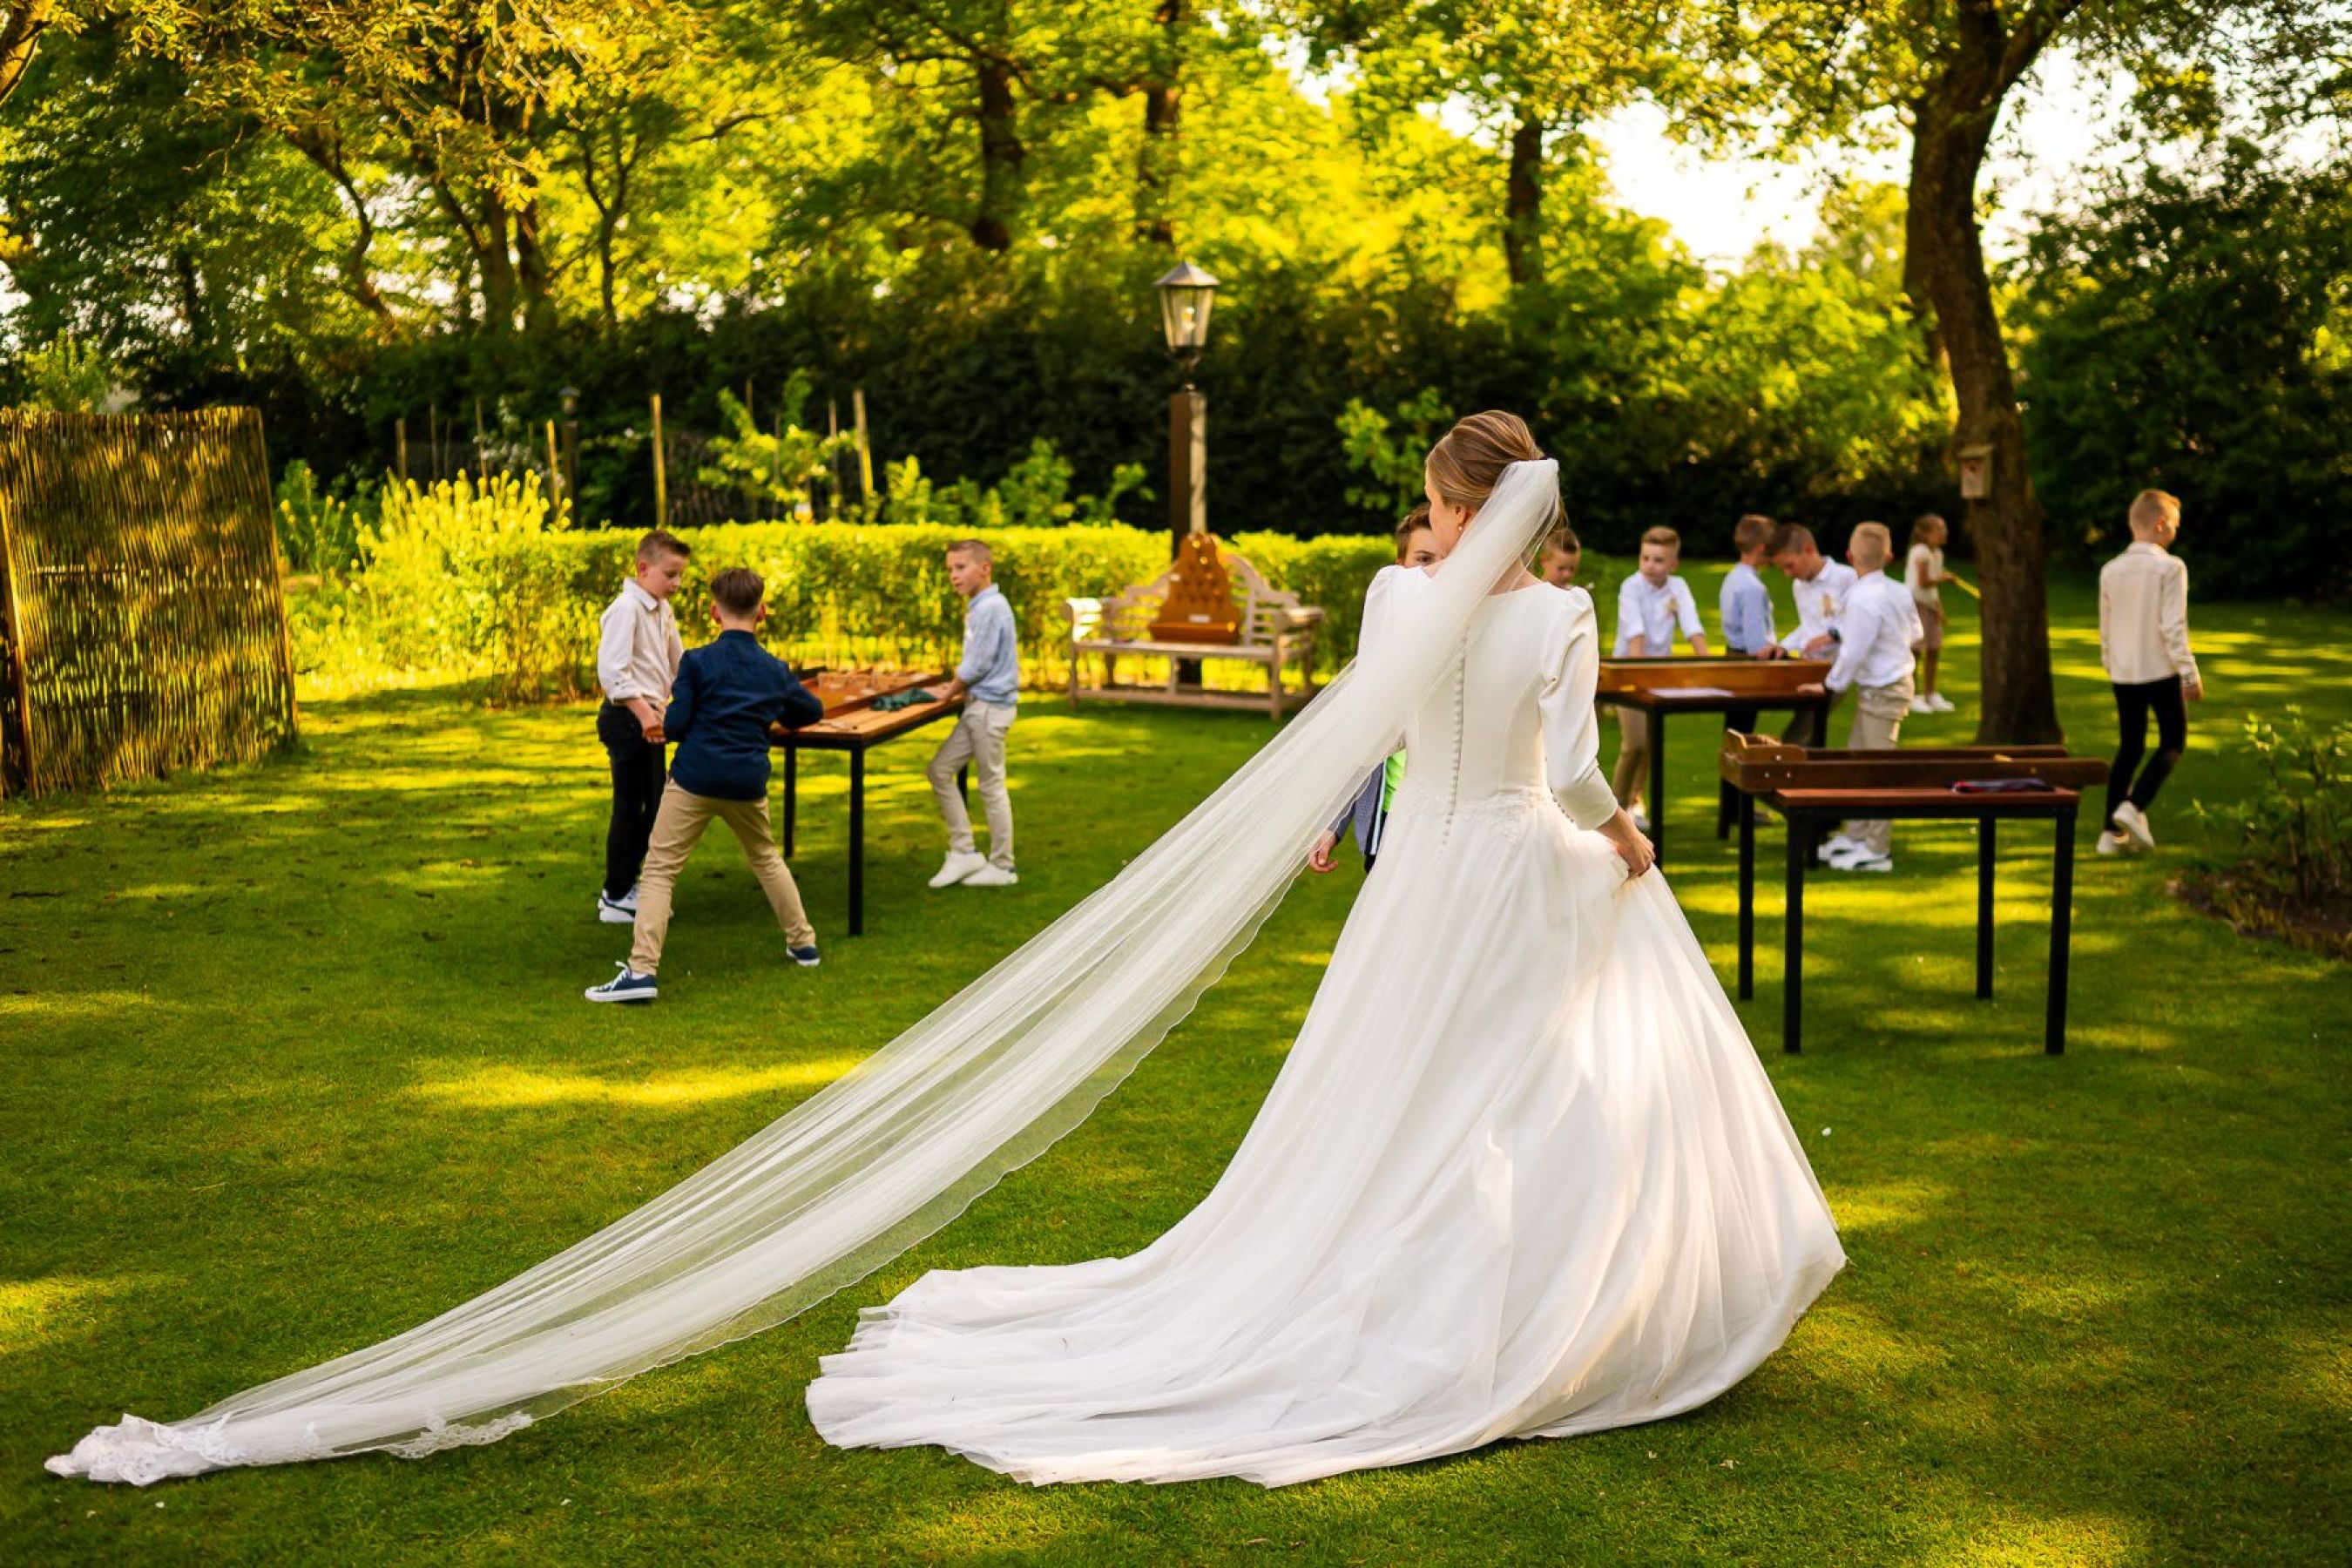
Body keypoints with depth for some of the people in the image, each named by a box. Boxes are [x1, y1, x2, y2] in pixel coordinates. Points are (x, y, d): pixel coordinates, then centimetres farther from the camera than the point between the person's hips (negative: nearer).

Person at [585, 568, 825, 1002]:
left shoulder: (698, 661, -6)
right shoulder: (775, 670, 6)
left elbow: (674, 725, -9)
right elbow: (813, 711, 21)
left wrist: (661, 722, 15)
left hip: (695, 782, -4)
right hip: (748, 785, 4)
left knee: (659, 870, -2)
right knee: (766, 859, 27)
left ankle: (642, 970, -14)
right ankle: (803, 943, 35)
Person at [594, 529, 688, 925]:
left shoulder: (663, 610, 13)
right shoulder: (626, 608, -16)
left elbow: (678, 663, 24)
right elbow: (612, 670, -26)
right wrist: (643, 712, -33)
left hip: (650, 717, 10)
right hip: (626, 718, -10)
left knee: (654, 804, 15)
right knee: (629, 807, -3)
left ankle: (627, 884, 27)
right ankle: (614, 899, 7)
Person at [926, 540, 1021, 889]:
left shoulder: (991, 607, -17)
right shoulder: (979, 606, 12)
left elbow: (978, 664, -17)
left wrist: (950, 691, -5)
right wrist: (956, 688, 8)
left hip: (991, 706, -10)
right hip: (977, 706, 10)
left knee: (991, 785, -1)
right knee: (939, 770, 10)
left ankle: (1002, 866, 9)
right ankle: (963, 851, 13)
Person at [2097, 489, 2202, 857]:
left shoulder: (2110, 570, 6)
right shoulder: (2170, 567, -12)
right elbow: (2173, 627, -16)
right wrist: (2191, 674, -12)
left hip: (2123, 674, 5)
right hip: (2161, 672, -5)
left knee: (2129, 748, 12)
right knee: (2173, 743, 8)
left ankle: (2113, 832, 7)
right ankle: (2134, 806, -12)